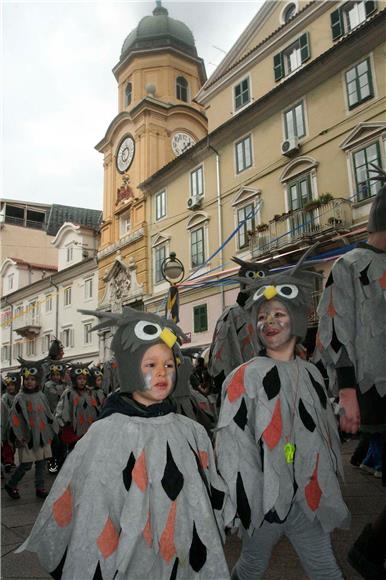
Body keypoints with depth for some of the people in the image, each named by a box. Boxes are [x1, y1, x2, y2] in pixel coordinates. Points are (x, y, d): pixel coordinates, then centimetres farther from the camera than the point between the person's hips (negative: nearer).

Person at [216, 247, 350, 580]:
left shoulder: (311, 374, 4)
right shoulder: (246, 377, -11)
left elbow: (325, 437, 12)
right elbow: (232, 444, -13)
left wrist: (329, 494, 13)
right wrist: (246, 502, -14)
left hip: (307, 498, 4)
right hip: (264, 499, -4)